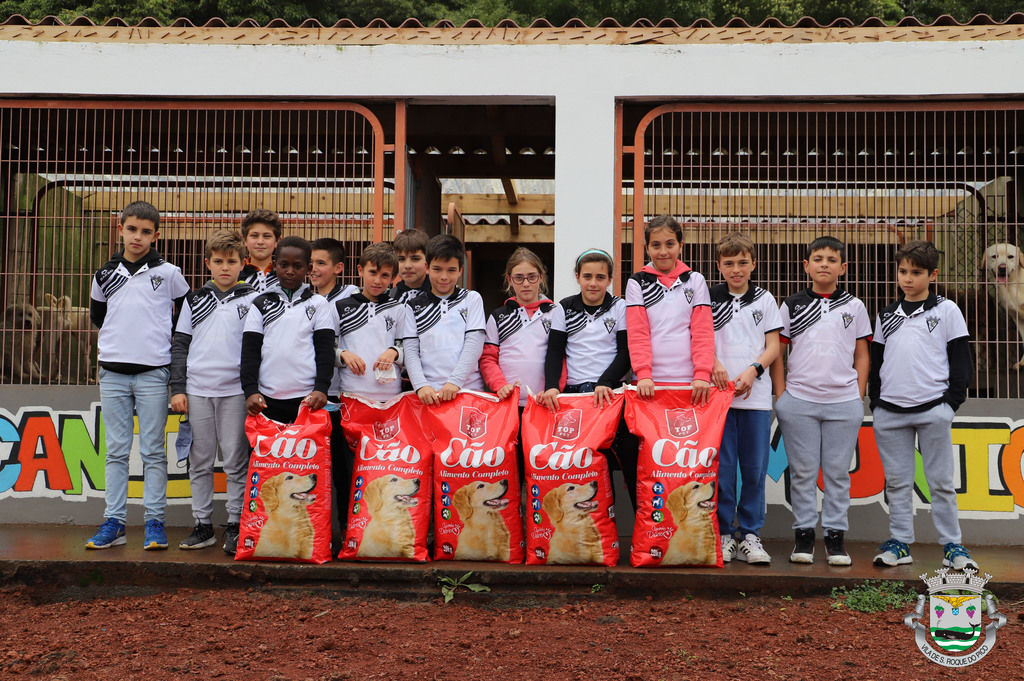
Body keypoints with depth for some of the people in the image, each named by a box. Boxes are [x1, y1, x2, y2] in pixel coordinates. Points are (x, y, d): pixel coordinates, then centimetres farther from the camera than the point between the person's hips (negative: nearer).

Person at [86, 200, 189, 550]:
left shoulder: (168, 273, 1)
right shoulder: (105, 274, 9)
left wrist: (160, 334, 8)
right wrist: (124, 333, 14)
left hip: (153, 373, -3)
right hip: (113, 373, 3)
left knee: (153, 451, 0)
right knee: (116, 451, 5)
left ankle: (155, 522, 5)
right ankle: (114, 522, 9)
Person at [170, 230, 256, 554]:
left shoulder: (252, 300, 4)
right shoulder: (195, 300, 11)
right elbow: (180, 345, 12)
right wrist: (177, 388, 5)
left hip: (236, 391, -2)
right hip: (197, 390, 3)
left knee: (236, 461, -1)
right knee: (200, 462, 6)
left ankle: (236, 526, 8)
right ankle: (203, 525, 14)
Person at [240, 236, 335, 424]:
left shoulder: (319, 304, 8)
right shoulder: (261, 304, 11)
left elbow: (325, 350, 3)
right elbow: (250, 351, 7)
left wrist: (321, 388, -9)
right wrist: (250, 390, -5)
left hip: (308, 398, -1)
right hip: (268, 399, 2)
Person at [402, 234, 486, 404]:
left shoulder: (472, 299, 10)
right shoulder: (414, 306, 12)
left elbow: (474, 344, 1)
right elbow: (410, 350, 6)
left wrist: (455, 381, -10)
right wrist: (421, 385, -9)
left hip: (468, 389, 0)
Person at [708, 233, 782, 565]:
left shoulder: (765, 300, 10)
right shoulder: (709, 298, 8)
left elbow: (773, 346, 6)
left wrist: (752, 371, -11)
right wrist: (714, 364, -14)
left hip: (756, 396, 1)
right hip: (718, 392, -1)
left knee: (755, 468, 3)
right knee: (721, 467, 0)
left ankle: (750, 535, 11)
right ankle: (723, 534, 9)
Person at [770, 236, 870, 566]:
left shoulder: (854, 306, 9)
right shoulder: (792, 305, 7)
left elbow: (862, 356, 11)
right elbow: (777, 354, 7)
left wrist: (860, 398, 4)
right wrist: (781, 397, 0)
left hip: (844, 402, 1)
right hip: (799, 402, 0)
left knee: (838, 471, 4)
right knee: (802, 471, 3)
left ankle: (836, 536, 12)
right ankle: (804, 534, 12)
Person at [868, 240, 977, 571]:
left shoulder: (947, 311, 4)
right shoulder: (886, 316, 14)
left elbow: (960, 359, 2)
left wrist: (952, 401, -5)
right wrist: (875, 401, 9)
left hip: (933, 409, -3)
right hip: (890, 412, 3)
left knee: (941, 481, 1)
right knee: (897, 481, 7)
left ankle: (952, 545, 9)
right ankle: (900, 542, 14)